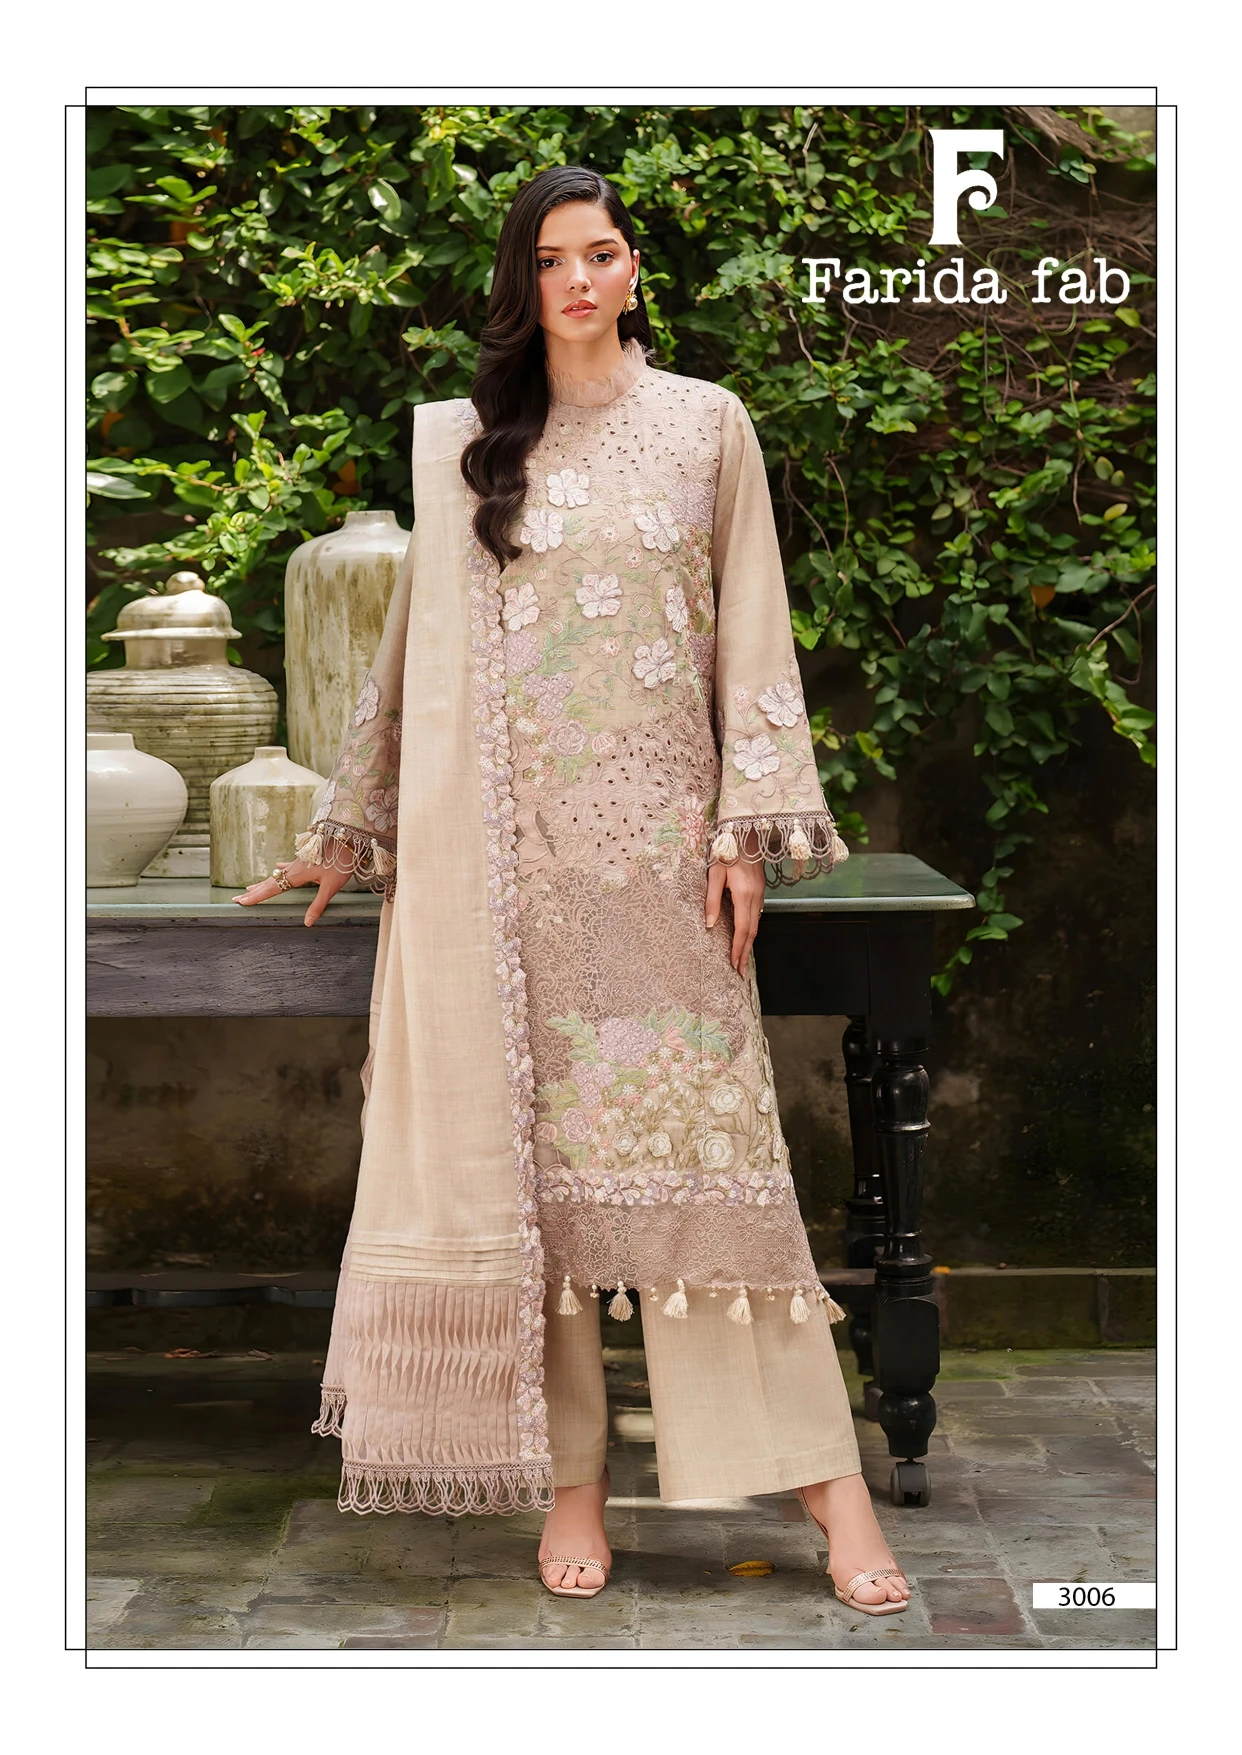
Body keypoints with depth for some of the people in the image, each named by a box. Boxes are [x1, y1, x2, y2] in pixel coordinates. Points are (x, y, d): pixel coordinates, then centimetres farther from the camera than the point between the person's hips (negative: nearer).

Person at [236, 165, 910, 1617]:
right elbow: (409, 647, 16)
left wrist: (747, 828, -3)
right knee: (534, 1144, 0)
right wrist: (347, 831, 17)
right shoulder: (459, 445, 11)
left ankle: (825, 1474, 0)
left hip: (658, 835, -1)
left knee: (706, 1137, -5)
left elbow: (752, 636, 5)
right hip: (507, 841, 2)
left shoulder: (705, 425, 8)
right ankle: (568, 1473, 9)